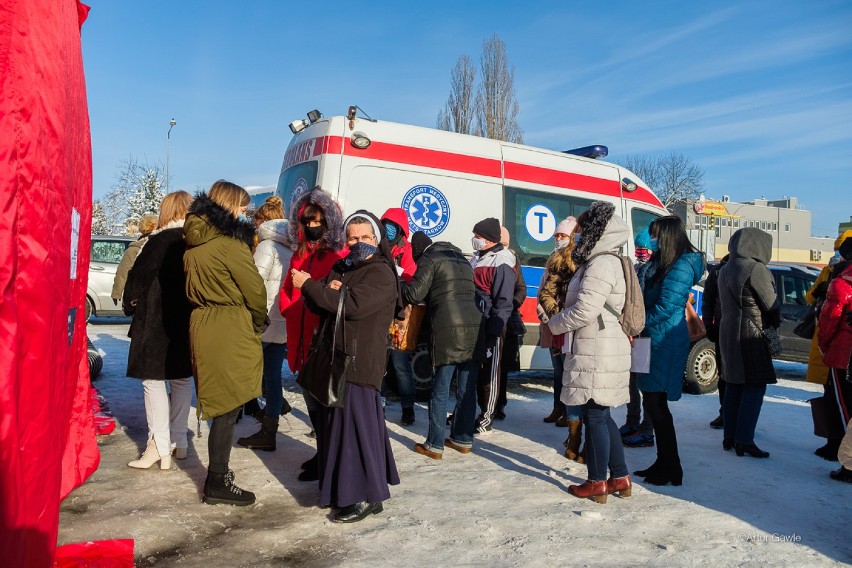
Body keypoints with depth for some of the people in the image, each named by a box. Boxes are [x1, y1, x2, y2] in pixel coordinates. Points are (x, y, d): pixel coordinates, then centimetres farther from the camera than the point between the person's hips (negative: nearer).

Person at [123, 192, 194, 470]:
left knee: (154, 380, 1)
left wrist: (130, 302, 7)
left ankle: (160, 447, 1)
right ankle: (179, 441, 22)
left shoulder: (162, 240, -13)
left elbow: (140, 273, -10)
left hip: (158, 322, -6)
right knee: (181, 379, 15)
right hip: (189, 322, 7)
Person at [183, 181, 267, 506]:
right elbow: (254, 289, -12)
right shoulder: (229, 241, -14)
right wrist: (258, 323, 5)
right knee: (228, 408, 1)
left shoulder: (194, 241, 11)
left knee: (221, 403, 19)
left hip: (202, 324, 8)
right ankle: (217, 484, 10)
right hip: (230, 332, -8)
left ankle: (218, 472, 31)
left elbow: (193, 288, 15)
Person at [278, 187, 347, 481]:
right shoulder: (300, 254, 13)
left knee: (324, 401, 2)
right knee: (312, 399, 17)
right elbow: (287, 289, 18)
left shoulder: (340, 255, -8)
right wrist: (289, 309, 2)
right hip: (302, 340, 7)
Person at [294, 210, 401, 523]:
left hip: (361, 362, -8)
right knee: (334, 423, 13)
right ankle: (344, 489, 28)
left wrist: (309, 285, -14)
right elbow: (317, 305, 12)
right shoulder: (341, 268, 17)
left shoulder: (381, 274, -8)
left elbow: (353, 305, -21)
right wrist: (328, 290, -11)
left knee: (356, 423, -6)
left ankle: (365, 497, 5)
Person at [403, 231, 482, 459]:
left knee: (440, 391, 1)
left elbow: (414, 294, -5)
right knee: (467, 389, 12)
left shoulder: (429, 259, 3)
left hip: (448, 331, -6)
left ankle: (434, 445, 5)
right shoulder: (462, 259, 24)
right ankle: (463, 439, 21)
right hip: (474, 328, 6)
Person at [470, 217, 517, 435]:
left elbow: (504, 302, -17)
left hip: (489, 327, -8)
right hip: (472, 325, 8)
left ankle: (486, 419, 11)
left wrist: (494, 331, -20)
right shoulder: (476, 259, 16)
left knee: (489, 375, 2)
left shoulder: (502, 263, -12)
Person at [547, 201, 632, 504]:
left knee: (595, 416, 0)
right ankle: (620, 478, 25)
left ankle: (597, 482, 11)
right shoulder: (604, 262, 17)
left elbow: (584, 311, -21)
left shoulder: (601, 265, -16)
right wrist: (560, 324, 14)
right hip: (602, 351, 10)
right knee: (601, 416, 16)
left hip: (597, 355, -10)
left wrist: (554, 323, -6)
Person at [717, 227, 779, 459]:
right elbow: (771, 303, -8)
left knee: (733, 385, 13)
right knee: (754, 387, -2)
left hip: (728, 333, 8)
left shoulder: (725, 270, 12)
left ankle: (730, 437, 17)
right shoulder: (756, 269, -13)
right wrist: (775, 324, 10)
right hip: (751, 335, -8)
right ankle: (744, 440, -2)